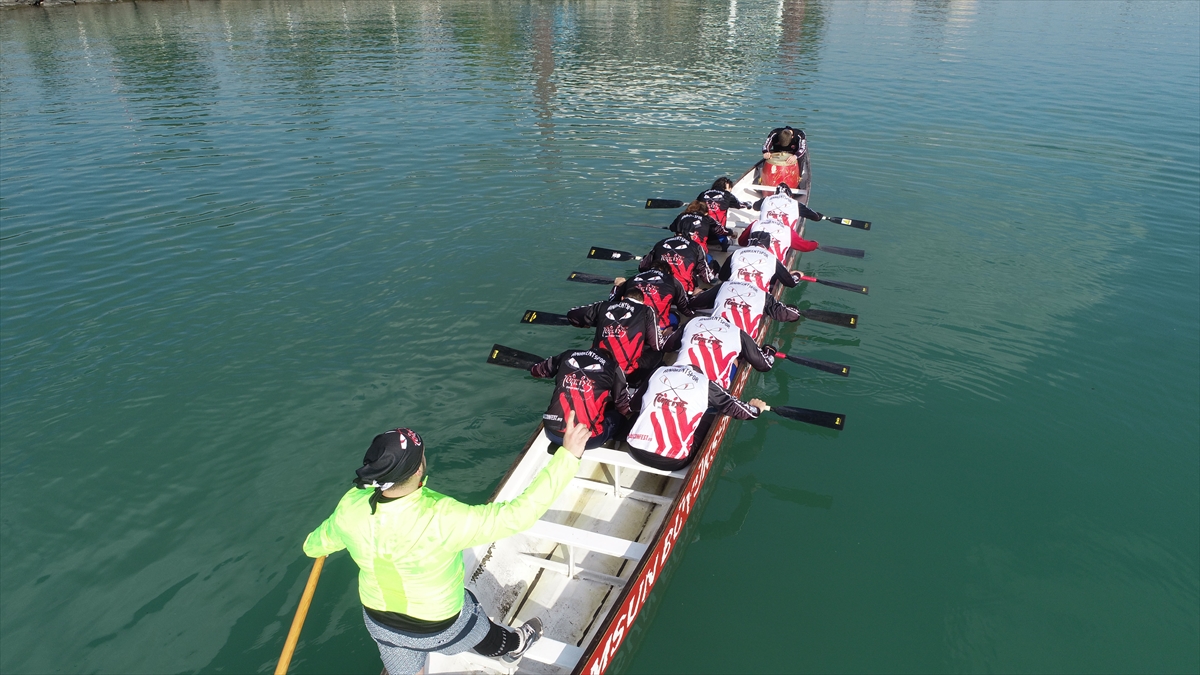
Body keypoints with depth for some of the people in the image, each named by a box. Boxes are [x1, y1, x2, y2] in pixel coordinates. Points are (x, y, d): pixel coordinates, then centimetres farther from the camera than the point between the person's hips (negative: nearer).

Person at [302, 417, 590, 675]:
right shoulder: (441, 520, -42)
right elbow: (518, 514, -43)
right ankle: (513, 646, 65)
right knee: (487, 637, 31)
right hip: (440, 627, -3)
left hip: (379, 622, 3)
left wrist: (312, 545, 25)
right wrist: (568, 454, -39)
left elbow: (315, 544, -2)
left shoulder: (350, 508, -25)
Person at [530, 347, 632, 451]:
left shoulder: (568, 355, 14)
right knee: (613, 415, 26)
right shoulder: (613, 367, 5)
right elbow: (624, 408, 12)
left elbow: (535, 370, 30)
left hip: (552, 433, 3)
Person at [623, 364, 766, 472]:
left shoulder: (658, 372, 10)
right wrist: (756, 408, 31)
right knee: (712, 421, 17)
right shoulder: (705, 384, 2)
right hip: (673, 462, -3)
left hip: (636, 451, 3)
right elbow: (736, 410, 10)